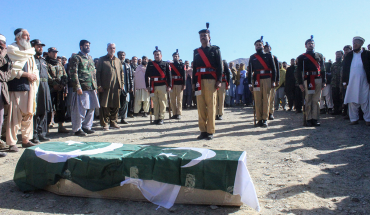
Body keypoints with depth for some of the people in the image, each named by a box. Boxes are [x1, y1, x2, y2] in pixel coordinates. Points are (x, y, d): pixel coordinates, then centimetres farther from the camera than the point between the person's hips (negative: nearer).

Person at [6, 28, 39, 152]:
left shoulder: (30, 52, 21)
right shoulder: (11, 51, -1)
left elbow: (34, 69, 23)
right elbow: (11, 69, -12)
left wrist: (34, 75, 3)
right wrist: (26, 74, -12)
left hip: (28, 87, 7)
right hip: (16, 87, -7)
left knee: (28, 114, 7)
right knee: (14, 115, -7)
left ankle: (26, 140, 16)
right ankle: (12, 143, -2)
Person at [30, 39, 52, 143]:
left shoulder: (43, 60, 23)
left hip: (45, 88, 8)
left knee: (44, 112, 10)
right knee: (35, 112, -6)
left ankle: (42, 134, 18)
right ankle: (34, 136, 0)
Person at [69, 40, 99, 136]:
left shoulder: (90, 58, 20)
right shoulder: (76, 58, -2)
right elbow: (73, 74, -10)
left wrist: (95, 87, 15)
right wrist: (78, 87, -16)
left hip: (91, 88, 7)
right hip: (82, 88, -7)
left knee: (91, 108, 8)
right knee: (80, 110, -4)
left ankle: (86, 126, 20)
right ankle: (77, 129, 7)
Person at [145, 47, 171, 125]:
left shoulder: (165, 64, 9)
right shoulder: (150, 64, 12)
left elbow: (169, 75, 5)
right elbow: (146, 75, 10)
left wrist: (169, 86, -2)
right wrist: (147, 86, 3)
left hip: (163, 86, -1)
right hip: (153, 86, 2)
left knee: (162, 102, -2)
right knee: (155, 103, 4)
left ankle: (161, 118, 3)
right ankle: (156, 118, 10)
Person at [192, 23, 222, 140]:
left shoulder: (215, 50, 9)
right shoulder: (196, 51, 19)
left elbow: (220, 66, 3)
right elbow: (194, 67, 17)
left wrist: (219, 81, -7)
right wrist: (194, 82, 10)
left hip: (211, 81, -3)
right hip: (199, 81, 4)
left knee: (211, 106, -5)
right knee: (201, 106, 1)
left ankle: (210, 131, 0)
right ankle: (203, 131, 7)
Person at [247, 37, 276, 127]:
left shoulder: (268, 55, 11)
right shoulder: (252, 57, 13)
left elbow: (273, 69, 8)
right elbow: (250, 71, 11)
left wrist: (273, 81, 0)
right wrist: (250, 83, 5)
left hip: (267, 80, 0)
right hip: (256, 80, 1)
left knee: (266, 99, -3)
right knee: (257, 100, -3)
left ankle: (265, 119, 0)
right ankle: (259, 119, 2)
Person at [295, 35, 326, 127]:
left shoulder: (319, 56, 17)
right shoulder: (302, 57, 9)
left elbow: (323, 69, 15)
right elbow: (298, 71, 5)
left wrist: (324, 81, 7)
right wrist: (300, 83, -4)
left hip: (318, 79, 2)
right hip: (308, 80, -2)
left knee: (316, 100, 1)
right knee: (308, 101, -3)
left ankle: (315, 119, 5)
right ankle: (309, 119, 2)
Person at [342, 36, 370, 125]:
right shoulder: (349, 55, 12)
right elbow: (345, 69, 11)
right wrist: (345, 81, 5)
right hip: (351, 82, 2)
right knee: (352, 102, 3)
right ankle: (354, 119, 10)